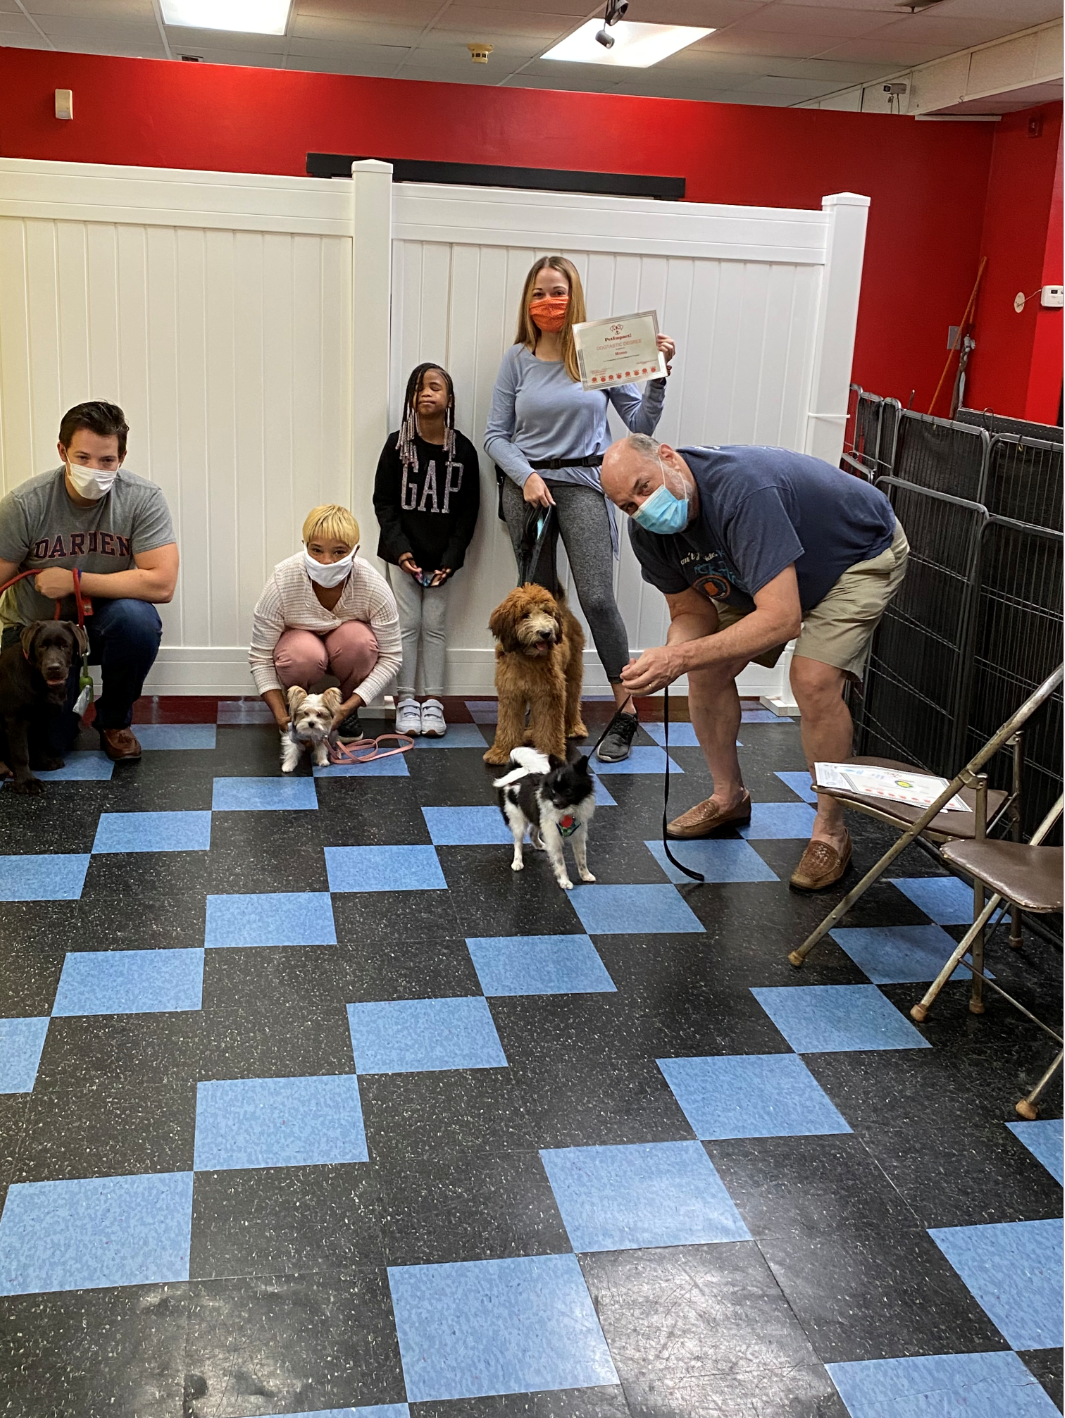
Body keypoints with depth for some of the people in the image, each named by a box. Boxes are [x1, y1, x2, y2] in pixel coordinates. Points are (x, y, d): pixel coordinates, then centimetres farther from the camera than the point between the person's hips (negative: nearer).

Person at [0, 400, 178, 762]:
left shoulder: (143, 498, -19)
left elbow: (161, 584, -26)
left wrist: (74, 580, -25)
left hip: (102, 622, 0)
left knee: (136, 619, -35)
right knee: (46, 745, -11)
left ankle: (114, 719, -5)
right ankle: (69, 698, 28)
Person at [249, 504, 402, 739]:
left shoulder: (374, 586, -28)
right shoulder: (282, 582, -30)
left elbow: (390, 658, -21)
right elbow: (260, 657, -21)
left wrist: (347, 707, -31)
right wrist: (281, 715, -32)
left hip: (346, 650, 1)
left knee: (358, 639, -34)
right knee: (304, 653, -36)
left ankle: (348, 712, -6)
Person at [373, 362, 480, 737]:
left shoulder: (462, 449, -3)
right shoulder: (397, 444, -3)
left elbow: (468, 510, -1)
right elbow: (383, 501, -1)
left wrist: (450, 559, -8)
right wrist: (399, 549, -10)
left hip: (442, 555, 0)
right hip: (402, 552, 0)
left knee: (436, 626, 6)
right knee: (406, 625, 2)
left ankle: (432, 701, 13)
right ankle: (405, 700, 10)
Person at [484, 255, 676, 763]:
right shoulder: (517, 358, 3)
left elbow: (641, 424, 0)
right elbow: (496, 434, 5)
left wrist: (658, 374, -13)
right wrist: (526, 476, -9)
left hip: (583, 483, -2)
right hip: (526, 484, 2)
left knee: (597, 598, -12)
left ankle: (626, 709, -1)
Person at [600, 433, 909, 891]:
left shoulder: (743, 492, -43)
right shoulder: (648, 531, -18)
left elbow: (782, 618, -47)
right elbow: (692, 611, -8)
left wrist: (682, 657, -50)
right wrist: (669, 655, -32)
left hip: (862, 553, -7)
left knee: (813, 680, -24)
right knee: (707, 670, -2)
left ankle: (830, 830, -6)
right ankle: (729, 797, 20)